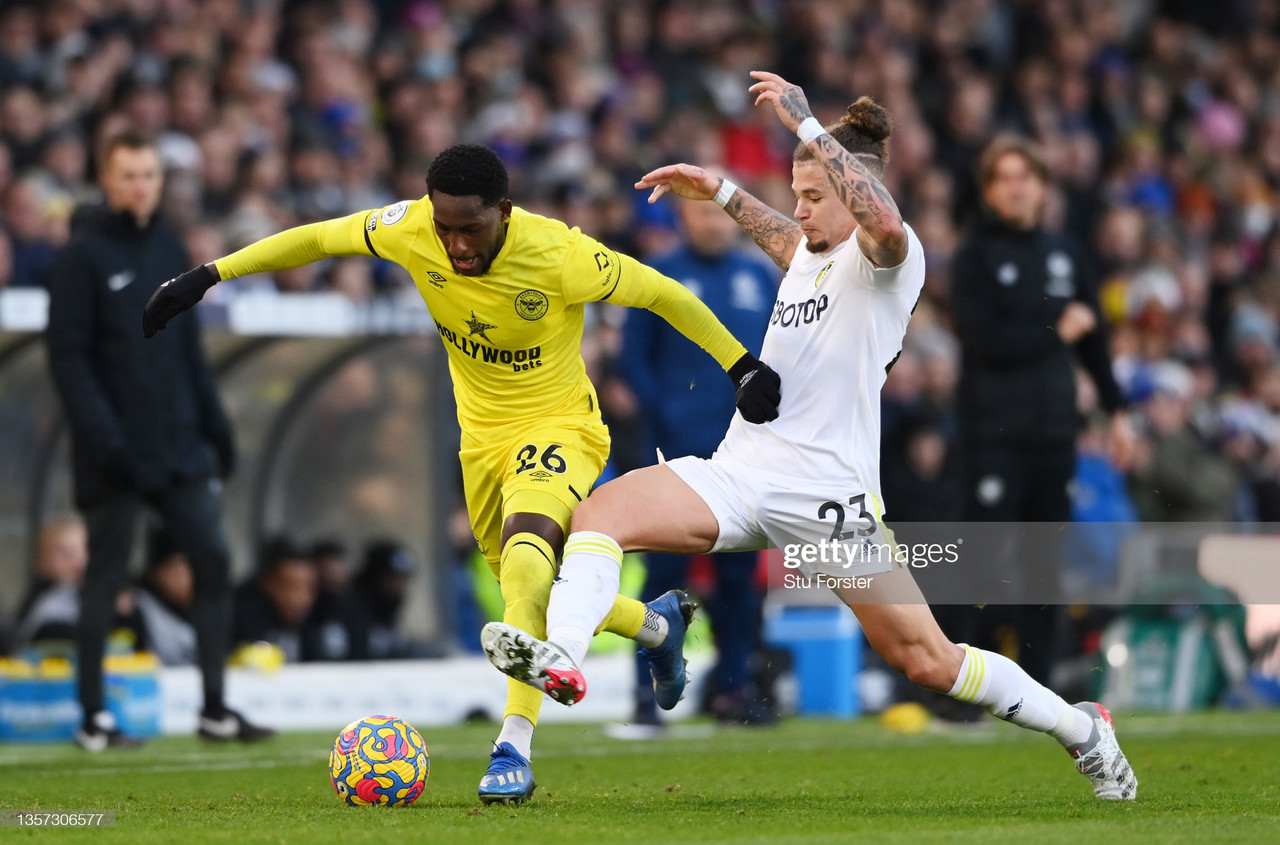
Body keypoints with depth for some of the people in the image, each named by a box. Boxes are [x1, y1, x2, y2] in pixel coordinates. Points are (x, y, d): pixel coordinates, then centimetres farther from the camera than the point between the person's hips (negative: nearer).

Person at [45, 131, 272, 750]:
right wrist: (102, 434, -20)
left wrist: (214, 422, 12)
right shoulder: (82, 256, -7)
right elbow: (67, 355, -12)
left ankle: (215, 709, 6)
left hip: (179, 445, 6)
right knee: (107, 577, 1)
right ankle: (93, 718, 10)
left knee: (213, 559, 1)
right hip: (116, 455, -6)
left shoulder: (168, 248, 12)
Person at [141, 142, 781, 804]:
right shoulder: (411, 230, -18)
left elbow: (660, 292, -16)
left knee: (524, 557, -33)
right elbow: (318, 238, -4)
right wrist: (208, 276, -7)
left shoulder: (559, 255, -29)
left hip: (558, 426, -6)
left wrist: (742, 366, -14)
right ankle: (659, 625, 46)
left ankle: (514, 747, -33)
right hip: (482, 435, 6)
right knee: (532, 596, 16)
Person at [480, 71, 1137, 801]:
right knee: (604, 510, -19)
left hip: (829, 493, -7)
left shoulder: (885, 260, -6)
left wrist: (807, 125, -30)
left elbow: (884, 225, -33)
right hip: (740, 473, 7)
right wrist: (721, 193, 40)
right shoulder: (812, 253, 17)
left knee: (928, 661, -3)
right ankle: (559, 653, -39)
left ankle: (1085, 731, 17)